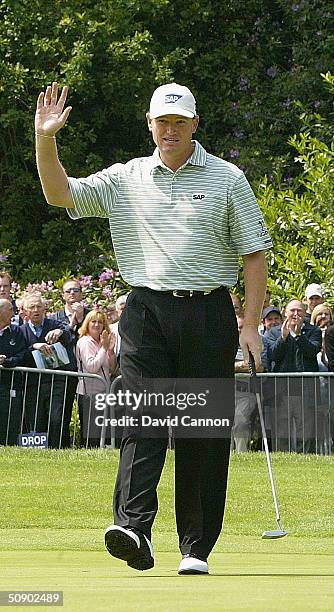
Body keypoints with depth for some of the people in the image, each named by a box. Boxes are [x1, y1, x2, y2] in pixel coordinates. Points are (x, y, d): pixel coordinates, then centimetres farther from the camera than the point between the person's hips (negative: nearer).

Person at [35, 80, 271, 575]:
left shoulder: (227, 179, 6)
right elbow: (60, 194, 6)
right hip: (147, 314, 1)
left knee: (203, 433, 1)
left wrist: (250, 325, -2)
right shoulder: (125, 180, 11)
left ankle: (196, 547, 7)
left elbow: (254, 253, 6)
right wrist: (45, 139, -9)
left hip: (209, 316, -1)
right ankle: (133, 528, -26)